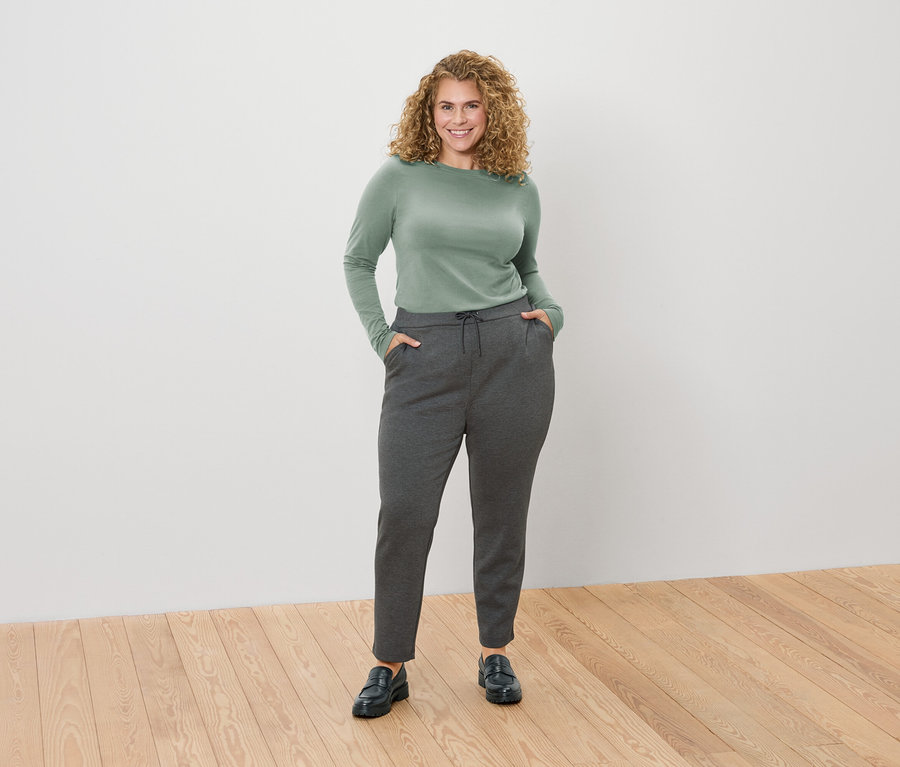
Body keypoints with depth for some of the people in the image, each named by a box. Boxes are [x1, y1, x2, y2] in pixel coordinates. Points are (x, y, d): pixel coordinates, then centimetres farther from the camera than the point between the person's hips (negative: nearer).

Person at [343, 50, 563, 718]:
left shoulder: (519, 190, 9)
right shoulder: (400, 178, 3)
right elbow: (358, 260, 12)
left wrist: (550, 312, 5)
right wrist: (379, 333, 1)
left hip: (513, 355, 2)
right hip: (426, 358, -2)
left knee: (502, 511, 8)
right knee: (404, 511, -6)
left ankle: (496, 654, 24)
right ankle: (390, 666, 9)